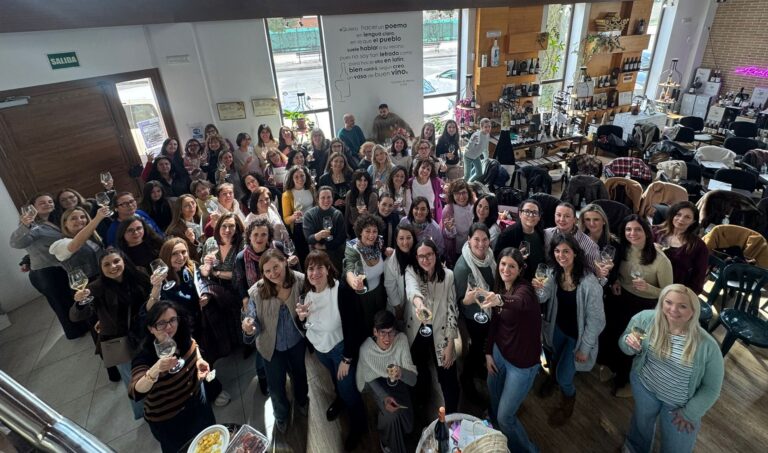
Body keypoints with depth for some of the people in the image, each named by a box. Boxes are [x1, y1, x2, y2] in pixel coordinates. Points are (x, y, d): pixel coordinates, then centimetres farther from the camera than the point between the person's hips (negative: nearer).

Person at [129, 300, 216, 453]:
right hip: (167, 420, -5)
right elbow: (136, 393, -45)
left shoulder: (183, 337, -17)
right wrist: (156, 369, -63)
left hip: (197, 400, 5)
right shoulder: (145, 357, -31)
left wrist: (199, 360, -10)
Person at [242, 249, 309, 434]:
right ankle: (281, 414, 56)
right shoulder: (257, 292, -26)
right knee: (276, 386, 20)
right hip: (272, 346, 0)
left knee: (299, 374, 29)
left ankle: (302, 401, 65)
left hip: (297, 342, 1)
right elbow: (256, 322, -19)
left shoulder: (301, 281, -27)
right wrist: (249, 328, -42)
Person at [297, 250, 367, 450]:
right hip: (319, 345, 6)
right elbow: (305, 326, 1)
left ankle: (359, 425, 37)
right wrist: (301, 317, -22)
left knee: (347, 386, 7)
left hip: (341, 345, -5)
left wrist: (347, 359, -19)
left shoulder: (342, 291, -32)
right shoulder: (305, 292, -13)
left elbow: (352, 327, -25)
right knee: (335, 377, 30)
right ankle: (340, 399, 63)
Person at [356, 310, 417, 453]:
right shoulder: (366, 349, -29)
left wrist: (401, 373, -50)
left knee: (406, 420, -13)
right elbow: (371, 378, -11)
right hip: (378, 384, -1)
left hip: (398, 383, 1)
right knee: (392, 415, -23)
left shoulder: (402, 339, -30)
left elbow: (413, 379, -28)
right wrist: (384, 397, -27)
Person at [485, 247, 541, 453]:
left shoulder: (524, 289, -25)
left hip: (521, 361, -7)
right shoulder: (500, 287, -2)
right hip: (500, 352, 7)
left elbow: (519, 303, -51)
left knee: (505, 416, 2)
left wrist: (499, 300, -71)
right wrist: (488, 352, 4)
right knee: (494, 394, 27)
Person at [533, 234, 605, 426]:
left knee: (564, 376, 7)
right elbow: (544, 298, -7)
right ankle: (552, 376, 65)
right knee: (556, 357, 30)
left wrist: (585, 347, -14)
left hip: (578, 335, -5)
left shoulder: (589, 283, -31)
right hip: (558, 328, 5)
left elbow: (595, 320, -22)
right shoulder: (554, 272, -13)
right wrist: (539, 289, -30)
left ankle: (568, 401, 42)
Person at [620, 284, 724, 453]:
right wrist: (629, 343, -31)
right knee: (641, 423, 30)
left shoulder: (707, 346, -27)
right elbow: (623, 342, -8)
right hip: (645, 387, 2)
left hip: (681, 404, -1)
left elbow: (711, 387, -13)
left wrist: (690, 413, -8)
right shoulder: (645, 319, -23)